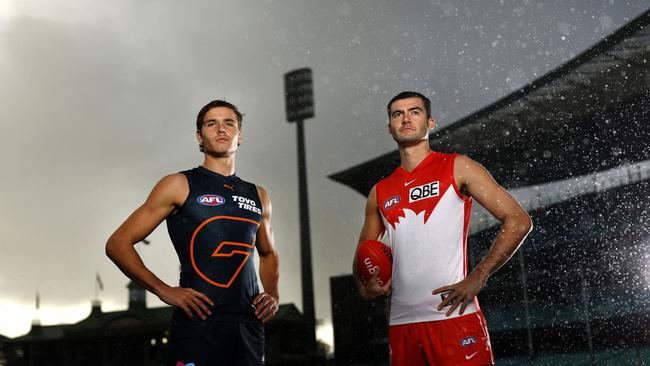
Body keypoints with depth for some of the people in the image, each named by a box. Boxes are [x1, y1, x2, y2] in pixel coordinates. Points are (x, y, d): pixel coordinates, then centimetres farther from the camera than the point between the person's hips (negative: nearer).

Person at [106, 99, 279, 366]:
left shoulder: (258, 196, 16)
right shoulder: (180, 185, 1)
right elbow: (118, 244, -2)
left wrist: (273, 295, 13)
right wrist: (164, 291, -12)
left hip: (248, 325, 5)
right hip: (197, 323, -5)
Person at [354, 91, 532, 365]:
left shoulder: (457, 168, 3)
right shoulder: (380, 192, 16)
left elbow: (518, 222, -4)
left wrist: (476, 280, -12)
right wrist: (364, 286, 4)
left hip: (453, 316, -4)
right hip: (401, 323, 5)